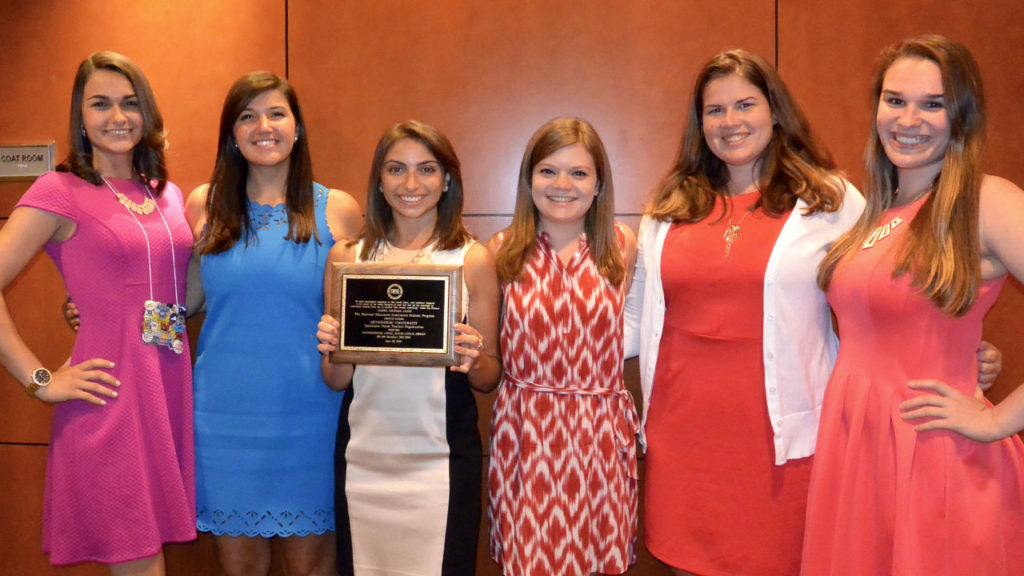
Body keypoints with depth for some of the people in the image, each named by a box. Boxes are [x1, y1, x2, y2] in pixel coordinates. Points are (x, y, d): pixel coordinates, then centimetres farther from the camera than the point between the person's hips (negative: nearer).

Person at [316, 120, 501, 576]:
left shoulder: (473, 259, -2)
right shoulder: (347, 256, 3)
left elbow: (489, 378, 4)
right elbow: (337, 380, 7)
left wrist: (473, 361, -17)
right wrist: (332, 351, -13)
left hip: (441, 459, -2)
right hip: (362, 456, 2)